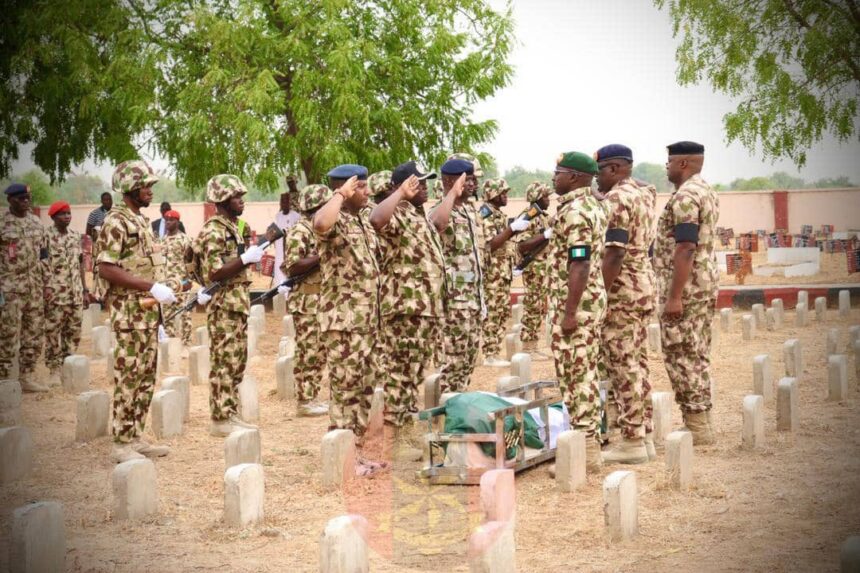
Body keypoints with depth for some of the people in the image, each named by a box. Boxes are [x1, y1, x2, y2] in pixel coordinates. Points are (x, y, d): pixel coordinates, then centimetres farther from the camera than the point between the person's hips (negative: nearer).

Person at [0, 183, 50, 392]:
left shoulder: (36, 223, 11)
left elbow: (44, 256, 16)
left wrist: (48, 284, 11)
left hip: (35, 288, 6)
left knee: (34, 335, 9)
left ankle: (27, 377, 17)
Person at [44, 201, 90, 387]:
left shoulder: (76, 236, 10)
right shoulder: (46, 236, -8)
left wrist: (85, 290, 12)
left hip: (75, 294, 6)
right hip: (55, 294, -5)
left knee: (74, 332, 9)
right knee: (53, 333, -1)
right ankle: (54, 370, 6)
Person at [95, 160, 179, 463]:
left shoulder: (142, 221, 16)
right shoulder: (116, 222, -12)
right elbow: (106, 269, -20)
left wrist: (167, 285, 12)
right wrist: (152, 287, -22)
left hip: (149, 311, 9)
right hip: (129, 312, -9)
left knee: (146, 378, 11)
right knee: (129, 378, -6)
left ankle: (135, 438, 18)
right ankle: (122, 443, -1)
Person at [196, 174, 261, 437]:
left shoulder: (232, 227, 16)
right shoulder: (213, 231, -15)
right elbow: (215, 272, -23)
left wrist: (253, 254, 11)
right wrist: (247, 258, -23)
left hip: (238, 303, 10)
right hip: (223, 305, -10)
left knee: (236, 361, 12)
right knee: (224, 363, -6)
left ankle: (230, 414, 17)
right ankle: (220, 420, -2)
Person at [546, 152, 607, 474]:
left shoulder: (574, 211, -17)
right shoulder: (594, 206, 15)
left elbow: (579, 264, -23)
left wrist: (569, 312, -23)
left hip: (575, 305, -10)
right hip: (593, 300, 10)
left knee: (574, 375, -6)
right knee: (585, 373, 14)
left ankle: (584, 450, -5)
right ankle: (590, 443, 20)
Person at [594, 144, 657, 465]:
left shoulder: (615, 199, -15)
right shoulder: (644, 195, 16)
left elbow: (614, 253, -22)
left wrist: (600, 295, -20)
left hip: (621, 291, -10)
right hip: (645, 285, 10)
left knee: (622, 367, -6)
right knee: (637, 364, 13)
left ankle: (632, 441, -4)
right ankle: (643, 436, 16)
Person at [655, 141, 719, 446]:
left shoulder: (685, 196, -17)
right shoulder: (707, 192, 16)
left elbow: (685, 249, -24)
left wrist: (674, 296, -23)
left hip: (686, 288, -10)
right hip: (707, 284, 10)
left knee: (681, 357, -5)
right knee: (697, 356, 14)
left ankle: (697, 426, -3)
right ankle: (701, 421, 18)